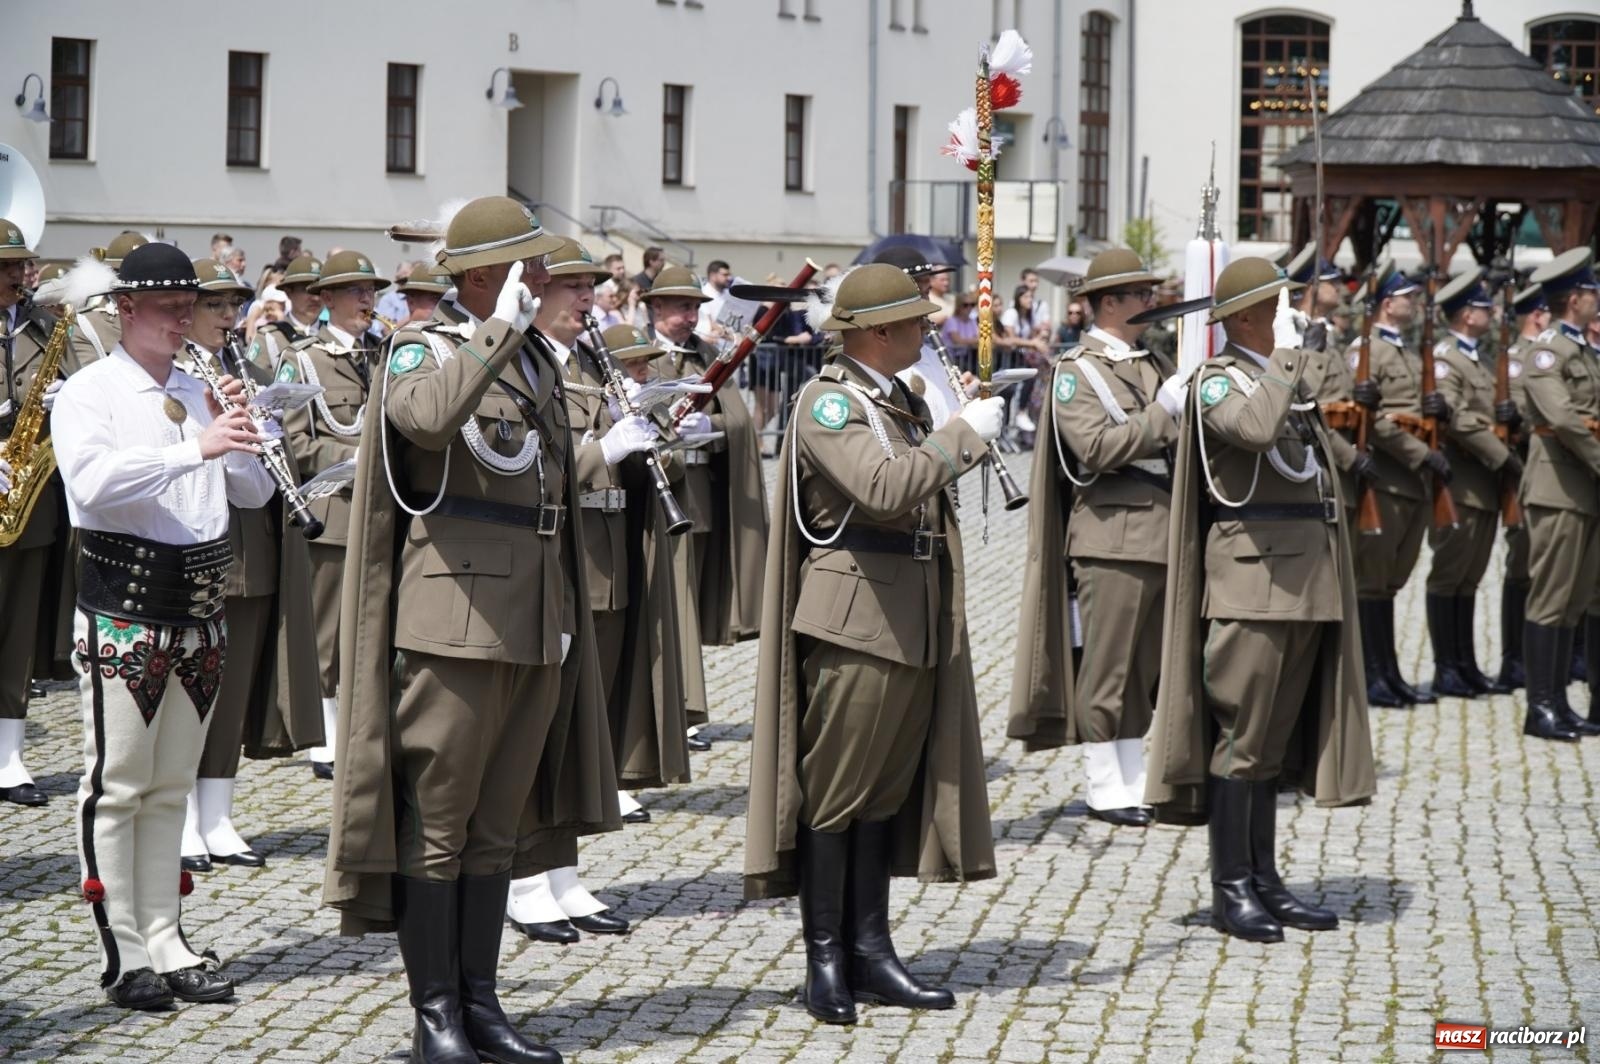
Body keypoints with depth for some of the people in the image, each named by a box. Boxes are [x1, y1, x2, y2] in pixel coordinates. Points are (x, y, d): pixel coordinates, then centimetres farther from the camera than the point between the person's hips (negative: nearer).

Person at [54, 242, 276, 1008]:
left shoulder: (197, 394, 15)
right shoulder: (91, 392, -5)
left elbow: (254, 492, 15)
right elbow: (94, 481, -24)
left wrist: (235, 433, -5)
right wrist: (196, 447, -29)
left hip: (198, 612, 6)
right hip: (123, 612, -6)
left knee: (169, 787, 11)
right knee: (116, 786, -3)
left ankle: (165, 941, 16)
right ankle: (123, 952, 2)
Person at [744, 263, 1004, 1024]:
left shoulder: (899, 399, 16)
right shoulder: (826, 402, -12)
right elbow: (882, 490, -27)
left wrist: (970, 438, 13)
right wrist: (964, 433, -20)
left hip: (914, 621, 9)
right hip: (854, 618, -9)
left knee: (887, 790, 12)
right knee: (834, 791, -1)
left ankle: (869, 951, 18)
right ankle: (824, 960, 6)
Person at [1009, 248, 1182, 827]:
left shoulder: (1154, 364, 18)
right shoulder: (1076, 369, -5)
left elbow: (1179, 434, 20)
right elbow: (1098, 447, -18)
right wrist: (1163, 412, -17)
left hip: (1163, 533, 8)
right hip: (1113, 535, -7)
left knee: (1145, 665, 11)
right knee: (1106, 666, -2)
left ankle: (1132, 783, 17)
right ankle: (1104, 788, 4)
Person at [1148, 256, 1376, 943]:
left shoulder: (1291, 380, 19)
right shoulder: (1217, 381, -8)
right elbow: (1255, 428, -31)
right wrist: (1287, 356, -19)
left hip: (1308, 575, 9)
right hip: (1250, 574, -9)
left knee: (1277, 735, 12)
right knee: (1241, 733, -5)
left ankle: (1264, 881, 18)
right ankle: (1231, 891, 0)